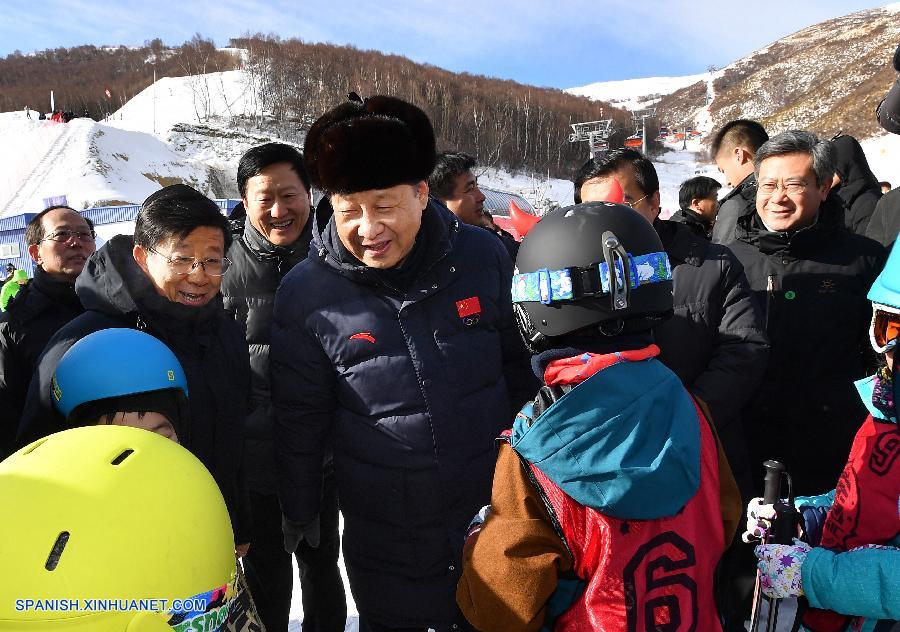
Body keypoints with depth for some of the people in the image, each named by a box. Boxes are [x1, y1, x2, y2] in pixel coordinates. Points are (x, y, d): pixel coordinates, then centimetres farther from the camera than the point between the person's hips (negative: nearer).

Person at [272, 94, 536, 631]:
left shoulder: (483, 257, -11)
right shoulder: (305, 294, -13)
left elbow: (521, 370, 3)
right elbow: (300, 418, -2)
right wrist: (300, 510, 8)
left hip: (496, 511, 2)